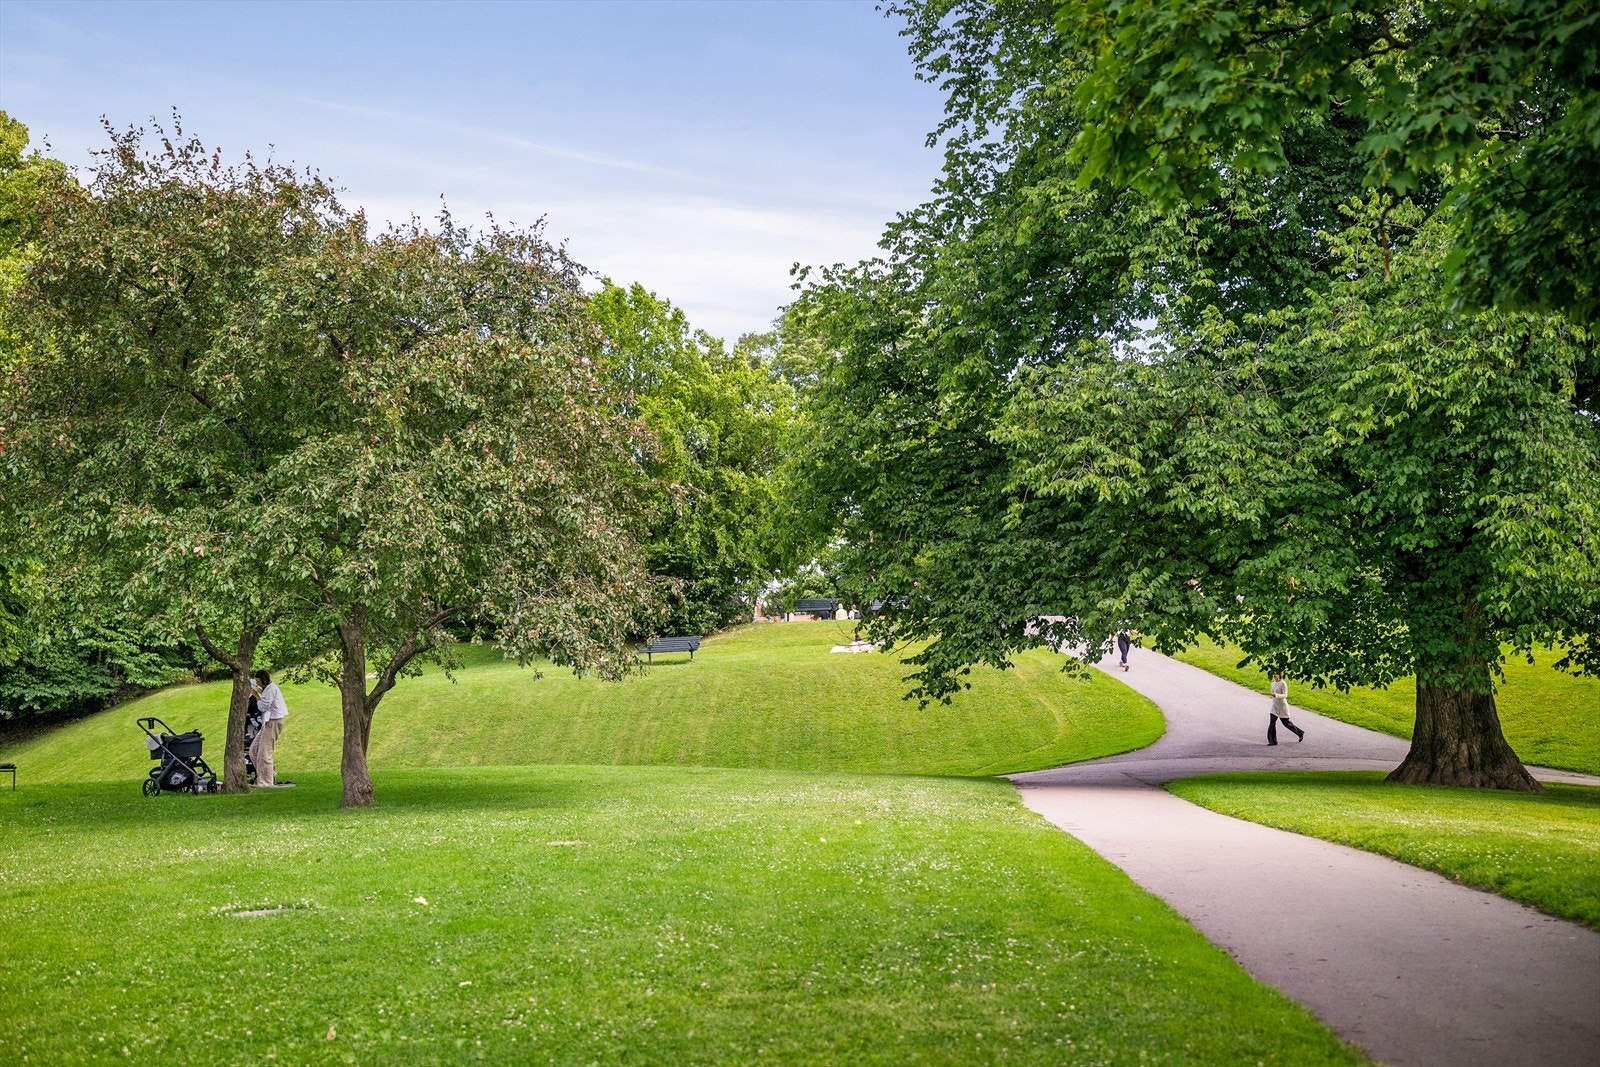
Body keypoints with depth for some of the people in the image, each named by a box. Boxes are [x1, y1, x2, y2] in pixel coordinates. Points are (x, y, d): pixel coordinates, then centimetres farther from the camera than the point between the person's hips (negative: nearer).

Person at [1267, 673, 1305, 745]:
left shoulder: (1283, 683, -15)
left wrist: (1277, 695, -37)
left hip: (1282, 706, -7)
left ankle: (1300, 733, 29)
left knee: (1286, 723, 6)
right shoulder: (1273, 683, 7)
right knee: (1272, 722, -5)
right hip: (1274, 706, 7)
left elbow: (1285, 695, -20)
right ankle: (1272, 741, -3)